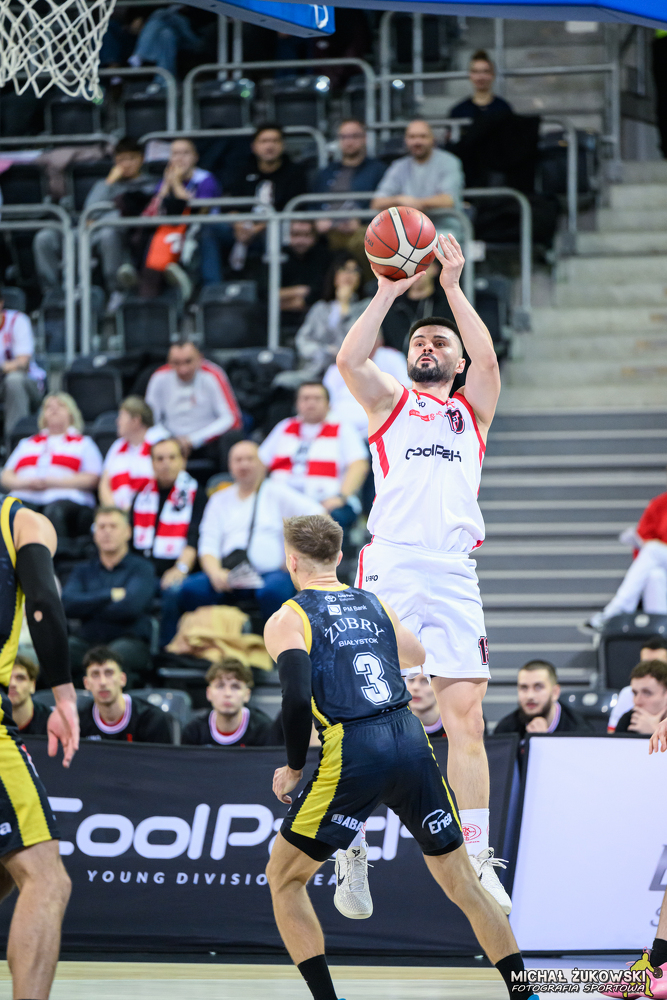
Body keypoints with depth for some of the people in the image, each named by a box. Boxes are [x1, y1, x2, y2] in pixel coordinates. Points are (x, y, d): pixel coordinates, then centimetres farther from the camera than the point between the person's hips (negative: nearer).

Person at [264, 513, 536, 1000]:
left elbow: (297, 699, -12)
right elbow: (417, 657, 38)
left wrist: (294, 768, 2)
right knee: (461, 881, 15)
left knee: (284, 878, 13)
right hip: (412, 740, 4)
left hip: (351, 750, -4)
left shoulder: (287, 620, 4)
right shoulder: (375, 603, 19)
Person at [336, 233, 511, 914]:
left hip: (454, 571, 2)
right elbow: (349, 360, -1)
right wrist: (388, 293, -3)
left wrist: (453, 290, 0)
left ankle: (476, 859, -2)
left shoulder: (473, 410, 23)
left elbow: (487, 361, 2)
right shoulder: (389, 402, 19)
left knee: (465, 710, -4)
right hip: (391, 562, -1)